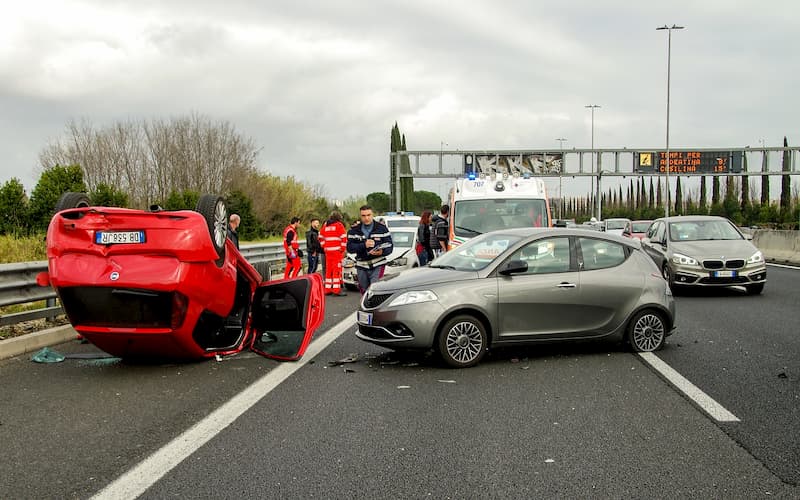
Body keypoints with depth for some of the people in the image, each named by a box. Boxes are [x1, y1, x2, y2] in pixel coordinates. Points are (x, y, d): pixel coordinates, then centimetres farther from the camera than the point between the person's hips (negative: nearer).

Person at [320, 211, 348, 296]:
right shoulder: (339, 225, -3)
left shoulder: (325, 225, 15)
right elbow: (344, 237, -10)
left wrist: (324, 247, 16)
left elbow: (321, 237, 17)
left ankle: (327, 289, 13)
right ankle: (336, 289, -9)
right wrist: (343, 248, -3)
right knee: (337, 269, -6)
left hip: (328, 250, 6)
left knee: (328, 269, 10)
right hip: (337, 250, -6)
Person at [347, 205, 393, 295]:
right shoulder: (354, 230, 5)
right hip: (361, 266, 3)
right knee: (365, 293, 12)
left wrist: (382, 251, -26)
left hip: (377, 265, -3)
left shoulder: (382, 228, 1)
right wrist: (364, 245, -21)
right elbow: (350, 247, -5)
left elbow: (389, 246, -3)